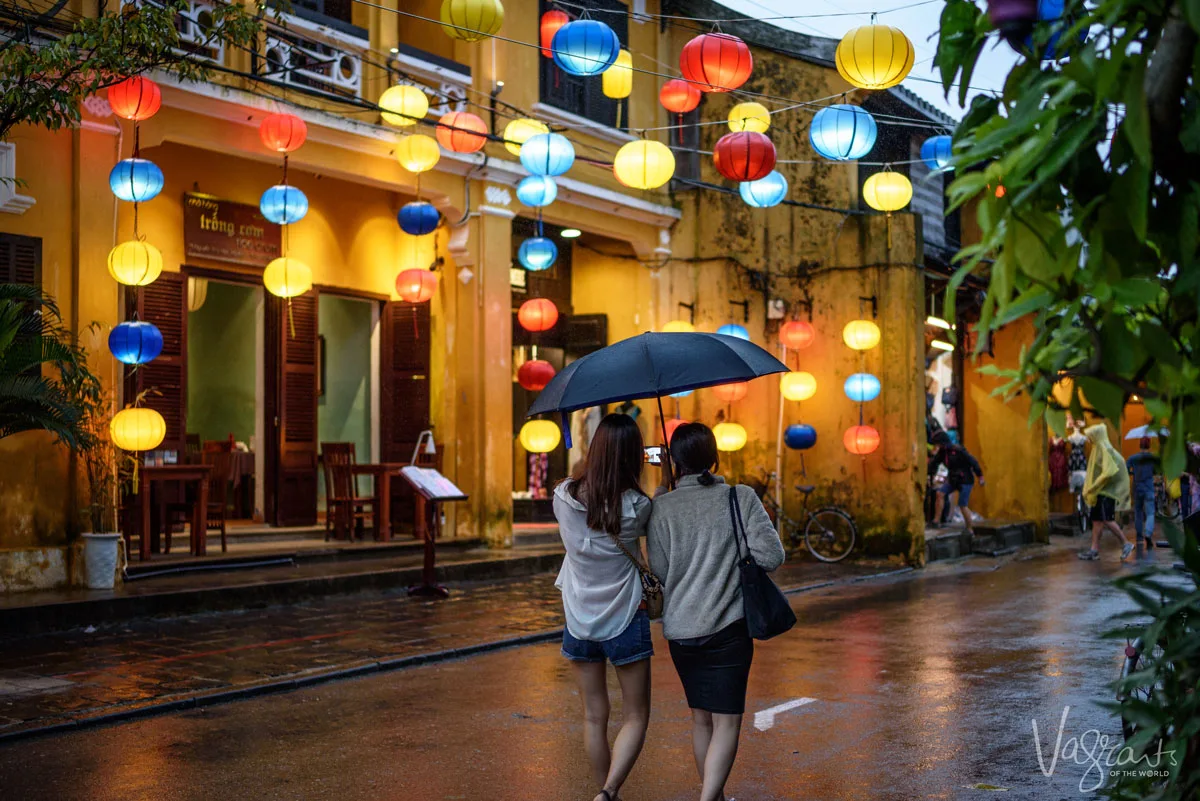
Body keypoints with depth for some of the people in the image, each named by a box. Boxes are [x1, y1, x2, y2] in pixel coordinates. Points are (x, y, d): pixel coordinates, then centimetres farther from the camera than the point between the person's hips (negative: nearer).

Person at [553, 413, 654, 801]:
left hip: (579, 620, 3)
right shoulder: (636, 506, -16)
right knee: (636, 718, 8)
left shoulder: (564, 497, -10)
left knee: (594, 717, 15)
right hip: (625, 620, -3)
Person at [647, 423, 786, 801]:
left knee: (700, 719, 16)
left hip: (680, 629, 3)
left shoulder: (661, 507, -2)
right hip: (728, 627, -2)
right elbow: (771, 554, -9)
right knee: (726, 721, 0)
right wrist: (730, 556, 7)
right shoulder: (742, 497, -5)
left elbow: (658, 573, -1)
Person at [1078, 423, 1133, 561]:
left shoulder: (1105, 450, -14)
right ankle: (1095, 550, 6)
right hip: (1099, 492, 10)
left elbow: (1108, 472, -22)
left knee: (1107, 519, -12)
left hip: (1106, 491, -10)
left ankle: (1126, 544, -3)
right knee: (1096, 519, 6)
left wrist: (1093, 487, -20)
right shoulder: (1098, 449, 15)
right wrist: (1090, 488, 15)